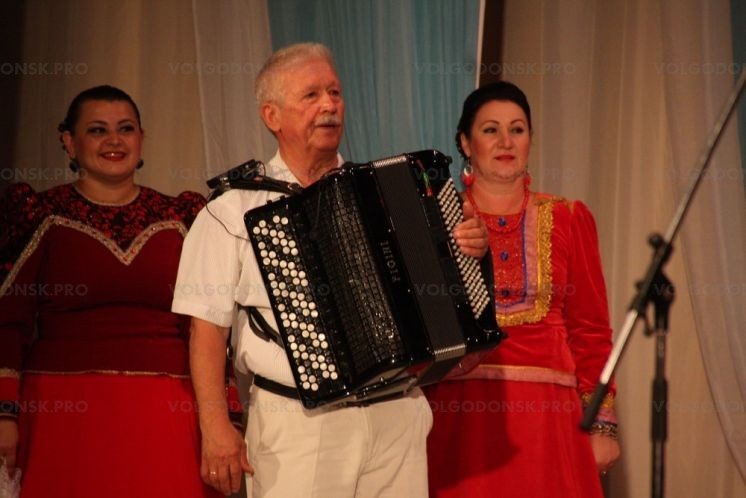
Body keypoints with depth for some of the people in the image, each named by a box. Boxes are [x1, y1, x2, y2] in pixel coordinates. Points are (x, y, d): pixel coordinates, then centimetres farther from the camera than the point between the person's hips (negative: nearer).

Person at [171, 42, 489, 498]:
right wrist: (216, 426, -11)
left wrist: (470, 249, 0)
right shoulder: (233, 211, 2)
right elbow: (208, 327, -3)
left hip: (397, 415, 3)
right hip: (296, 426, -3)